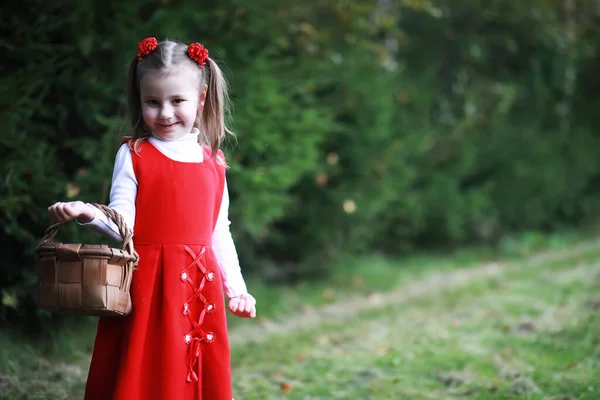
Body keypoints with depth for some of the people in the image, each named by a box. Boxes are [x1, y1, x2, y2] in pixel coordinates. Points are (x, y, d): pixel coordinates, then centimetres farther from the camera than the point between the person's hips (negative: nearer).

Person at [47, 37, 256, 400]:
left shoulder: (213, 163, 11)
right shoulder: (133, 156, 0)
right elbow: (123, 223, -8)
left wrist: (236, 288, 14)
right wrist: (89, 214, -26)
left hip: (200, 288, 4)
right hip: (147, 287, -3)